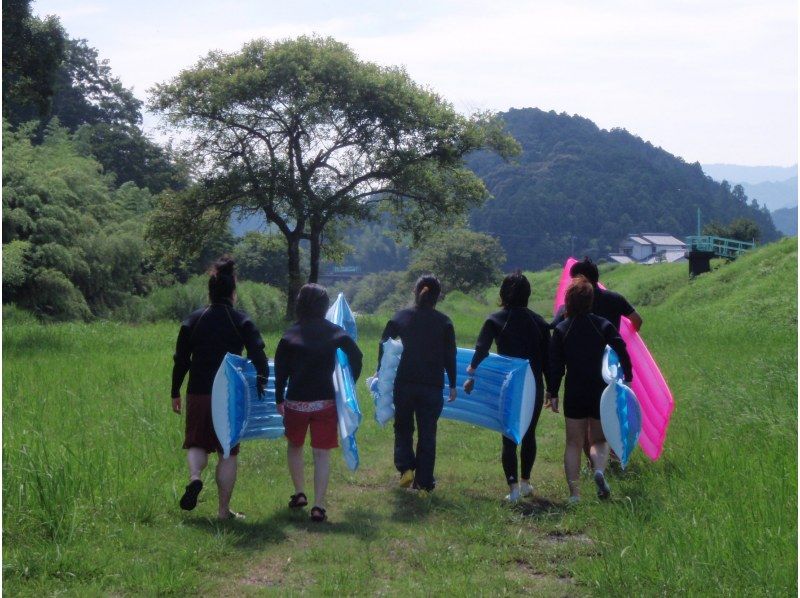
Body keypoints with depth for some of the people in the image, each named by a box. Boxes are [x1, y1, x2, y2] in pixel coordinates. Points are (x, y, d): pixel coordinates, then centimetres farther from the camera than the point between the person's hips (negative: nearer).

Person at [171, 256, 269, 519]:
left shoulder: (193, 320, 2)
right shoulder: (242, 322, -4)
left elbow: (181, 360, 5)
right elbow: (259, 359, -10)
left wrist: (175, 393, 13)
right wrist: (262, 383, 1)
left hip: (198, 394, 1)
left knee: (197, 443, 17)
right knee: (228, 453, 7)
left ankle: (195, 477, -14)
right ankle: (224, 510, 9)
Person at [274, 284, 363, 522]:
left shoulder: (290, 335, -1)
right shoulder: (336, 332, 1)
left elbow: (280, 370, -3)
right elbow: (356, 356, -5)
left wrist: (279, 399, 3)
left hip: (296, 401, 0)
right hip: (326, 401, 0)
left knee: (294, 446, 23)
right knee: (322, 453, 2)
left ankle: (299, 493, 25)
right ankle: (318, 506, -5)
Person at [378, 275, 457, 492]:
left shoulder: (401, 317, 0)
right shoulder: (444, 322, -1)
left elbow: (384, 344, 1)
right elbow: (450, 356, -1)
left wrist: (380, 371, 13)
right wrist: (452, 385, 6)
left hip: (404, 383, 0)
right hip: (433, 385, 0)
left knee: (403, 427, 17)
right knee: (427, 433, 9)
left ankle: (406, 468, -1)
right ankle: (424, 481, 10)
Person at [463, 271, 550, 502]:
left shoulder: (495, 321, -3)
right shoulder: (539, 321, 4)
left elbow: (481, 351, -13)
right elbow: (547, 359, 6)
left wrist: (472, 376, -6)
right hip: (534, 386, 2)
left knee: (509, 436, 3)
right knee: (529, 433, 17)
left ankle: (513, 486, -4)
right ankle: (525, 481, 27)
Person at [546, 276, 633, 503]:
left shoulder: (561, 329, -2)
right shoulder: (603, 325, -3)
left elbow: (555, 365, -3)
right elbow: (622, 352, -9)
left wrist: (552, 393, 2)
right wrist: (627, 378, 0)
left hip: (574, 394, 0)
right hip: (600, 391, 0)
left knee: (573, 442, 9)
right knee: (599, 439, 12)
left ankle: (574, 492, 2)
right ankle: (600, 470, -19)